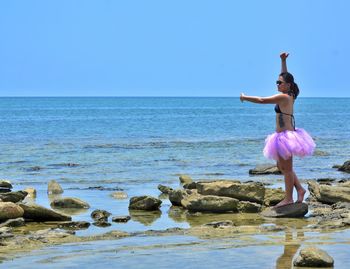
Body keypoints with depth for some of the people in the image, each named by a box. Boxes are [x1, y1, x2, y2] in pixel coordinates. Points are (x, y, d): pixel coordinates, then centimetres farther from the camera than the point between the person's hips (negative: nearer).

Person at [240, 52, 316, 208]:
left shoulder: (283, 97, -15)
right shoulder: (290, 95, 9)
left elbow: (262, 100, -14)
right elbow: (285, 77, 23)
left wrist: (245, 97, -2)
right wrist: (283, 61, 20)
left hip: (285, 135, -10)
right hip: (287, 135, 10)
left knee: (286, 168, -3)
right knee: (282, 166, 17)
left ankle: (288, 198, 3)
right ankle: (300, 189, 19)